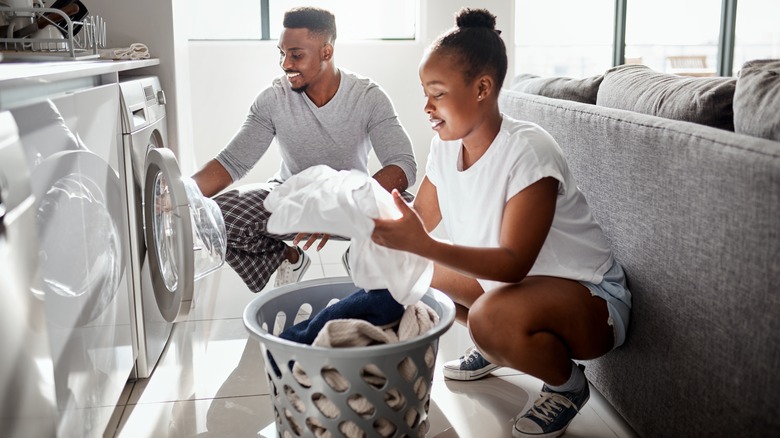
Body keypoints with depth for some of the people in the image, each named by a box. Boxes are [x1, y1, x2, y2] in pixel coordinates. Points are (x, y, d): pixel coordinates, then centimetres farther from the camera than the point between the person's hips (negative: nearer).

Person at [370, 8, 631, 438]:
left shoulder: (527, 150, -28)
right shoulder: (446, 146, -5)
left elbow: (515, 263, -32)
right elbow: (418, 224, -2)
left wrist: (423, 244, -43)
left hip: (590, 295, -7)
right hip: (504, 280, 8)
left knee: (493, 317, -37)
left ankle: (567, 384, -3)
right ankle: (495, 349, 21)